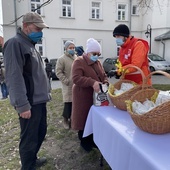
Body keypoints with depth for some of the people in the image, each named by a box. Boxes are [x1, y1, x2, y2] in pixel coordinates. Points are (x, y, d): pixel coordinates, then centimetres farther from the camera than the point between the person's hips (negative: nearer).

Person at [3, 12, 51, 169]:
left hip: (39, 100, 10)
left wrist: (46, 92, 21)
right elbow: (14, 77, -22)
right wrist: (22, 105, -23)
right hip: (30, 103, -10)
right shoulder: (15, 44, -14)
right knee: (29, 139, 2)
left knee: (40, 132, 21)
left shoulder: (30, 45, 16)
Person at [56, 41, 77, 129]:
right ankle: (66, 120, 17)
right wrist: (66, 81, -16)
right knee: (68, 103, -1)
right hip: (68, 85, -5)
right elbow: (58, 72, -10)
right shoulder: (62, 59, -5)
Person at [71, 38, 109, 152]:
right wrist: (92, 82, -35)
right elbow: (76, 79, -24)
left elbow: (104, 76, 16)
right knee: (84, 118, 4)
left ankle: (92, 139, 31)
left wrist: (105, 83, -7)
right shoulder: (79, 62, -13)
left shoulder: (97, 62, 11)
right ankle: (84, 141, 23)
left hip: (96, 96, 7)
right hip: (83, 97, -7)